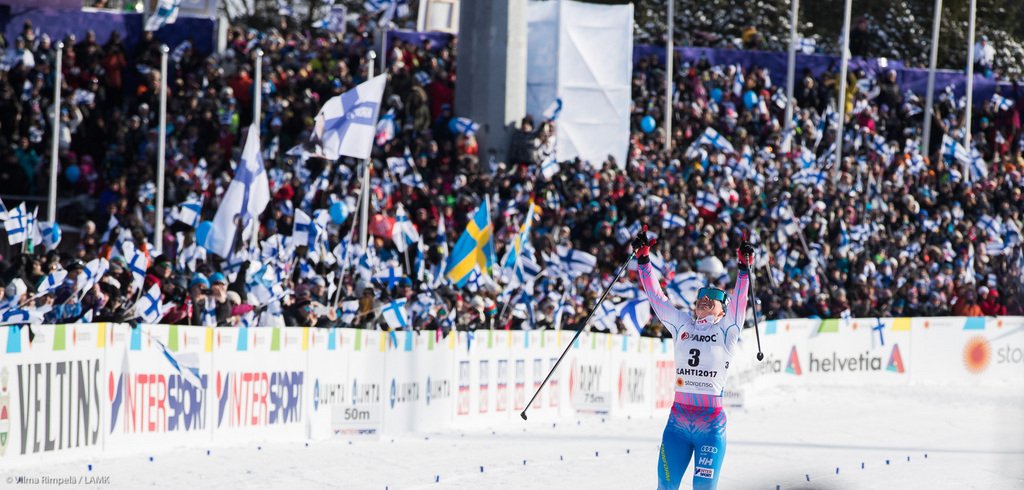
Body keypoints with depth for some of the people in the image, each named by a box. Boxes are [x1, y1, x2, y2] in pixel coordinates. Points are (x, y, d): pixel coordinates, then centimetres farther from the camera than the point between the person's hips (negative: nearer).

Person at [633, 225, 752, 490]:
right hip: (678, 418, 3)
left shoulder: (726, 330, 6)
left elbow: (739, 299, -7)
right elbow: (656, 296, 12)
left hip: (712, 423, -3)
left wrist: (743, 267, -19)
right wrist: (643, 258, 7)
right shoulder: (681, 325, 14)